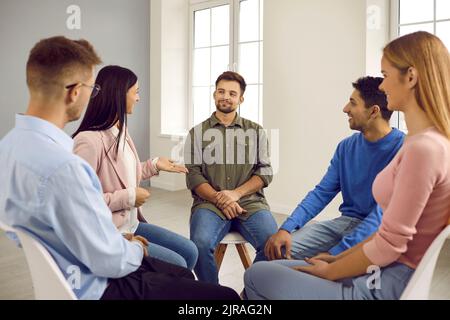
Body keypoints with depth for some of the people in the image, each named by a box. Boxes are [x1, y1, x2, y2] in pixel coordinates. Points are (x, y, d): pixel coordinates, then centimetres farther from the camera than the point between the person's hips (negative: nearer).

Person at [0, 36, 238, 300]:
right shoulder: (61, 166, -32)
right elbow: (111, 261, -24)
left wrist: (119, 239, 8)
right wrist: (136, 248, -3)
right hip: (96, 288, -9)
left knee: (184, 275, 25)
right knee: (227, 296, -4)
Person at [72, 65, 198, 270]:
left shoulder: (121, 132, 5)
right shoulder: (89, 140, -24)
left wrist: (154, 165, 11)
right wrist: (128, 197, -21)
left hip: (130, 225, 9)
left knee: (189, 252, 8)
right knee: (177, 265, -10)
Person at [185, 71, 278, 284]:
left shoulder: (256, 131, 15)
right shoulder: (197, 133, 12)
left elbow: (265, 172, 7)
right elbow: (193, 175, 3)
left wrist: (236, 193, -10)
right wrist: (219, 199, -13)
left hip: (249, 202, 1)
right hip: (210, 203, -1)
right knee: (200, 244, -31)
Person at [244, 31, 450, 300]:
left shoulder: (423, 148, -23)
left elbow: (388, 246, -20)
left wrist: (327, 272, -5)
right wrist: (338, 258, 11)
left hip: (391, 284, -9)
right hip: (387, 272, 9)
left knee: (257, 276, -3)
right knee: (272, 267, 14)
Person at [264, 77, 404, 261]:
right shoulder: (346, 147, 7)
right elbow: (322, 192, 4)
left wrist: (335, 253, -28)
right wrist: (286, 228, -11)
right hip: (346, 221, 6)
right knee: (280, 249, -11)